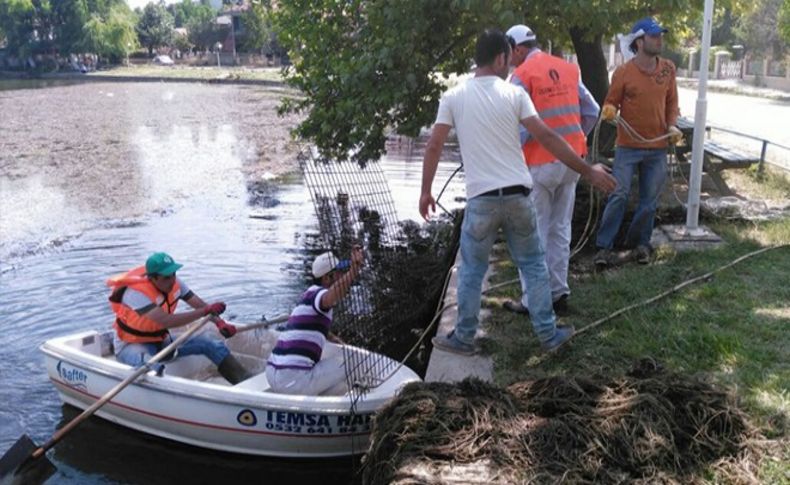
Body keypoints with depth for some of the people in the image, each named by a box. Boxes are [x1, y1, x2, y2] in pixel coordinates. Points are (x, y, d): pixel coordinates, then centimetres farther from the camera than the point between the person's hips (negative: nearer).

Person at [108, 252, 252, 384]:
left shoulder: (174, 282, -7)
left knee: (209, 343, -7)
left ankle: (245, 381, -11)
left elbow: (200, 305, -4)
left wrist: (220, 323, -23)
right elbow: (166, 321, -39)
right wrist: (205, 311, -39)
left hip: (161, 341, 6)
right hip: (131, 345, -6)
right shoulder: (137, 292, -29)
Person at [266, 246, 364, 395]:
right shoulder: (318, 293, -9)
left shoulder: (311, 292, 20)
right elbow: (331, 298, -37)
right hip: (294, 380, -9)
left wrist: (331, 337, 33)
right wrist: (354, 270, -48)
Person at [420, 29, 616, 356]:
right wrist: (588, 172, 1)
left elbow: (434, 147, 0)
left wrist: (425, 192, 10)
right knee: (534, 266, 15)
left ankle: (464, 339, 23)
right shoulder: (514, 93, 0)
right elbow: (547, 137, -5)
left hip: (481, 199, 0)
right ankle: (549, 336, 23)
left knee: (471, 271, 13)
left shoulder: (453, 97, 2)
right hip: (517, 195, 1)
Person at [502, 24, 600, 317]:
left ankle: (533, 300, 7)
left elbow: (520, 126, -16)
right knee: (561, 230, 14)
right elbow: (592, 112, 12)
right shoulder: (568, 69, 11)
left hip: (541, 163, -6)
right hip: (572, 161, 6)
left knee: (534, 234, 2)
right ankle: (558, 293, 19)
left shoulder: (522, 75, -9)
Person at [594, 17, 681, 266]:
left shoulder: (668, 68, 3)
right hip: (628, 146, -3)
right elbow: (611, 102, -3)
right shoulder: (623, 72, -9)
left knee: (649, 199, 10)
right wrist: (608, 111, -26)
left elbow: (671, 101, 11)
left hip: (658, 147, 4)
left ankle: (641, 242, 26)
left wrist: (672, 125, -5)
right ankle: (604, 246, 2)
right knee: (619, 195, -5)